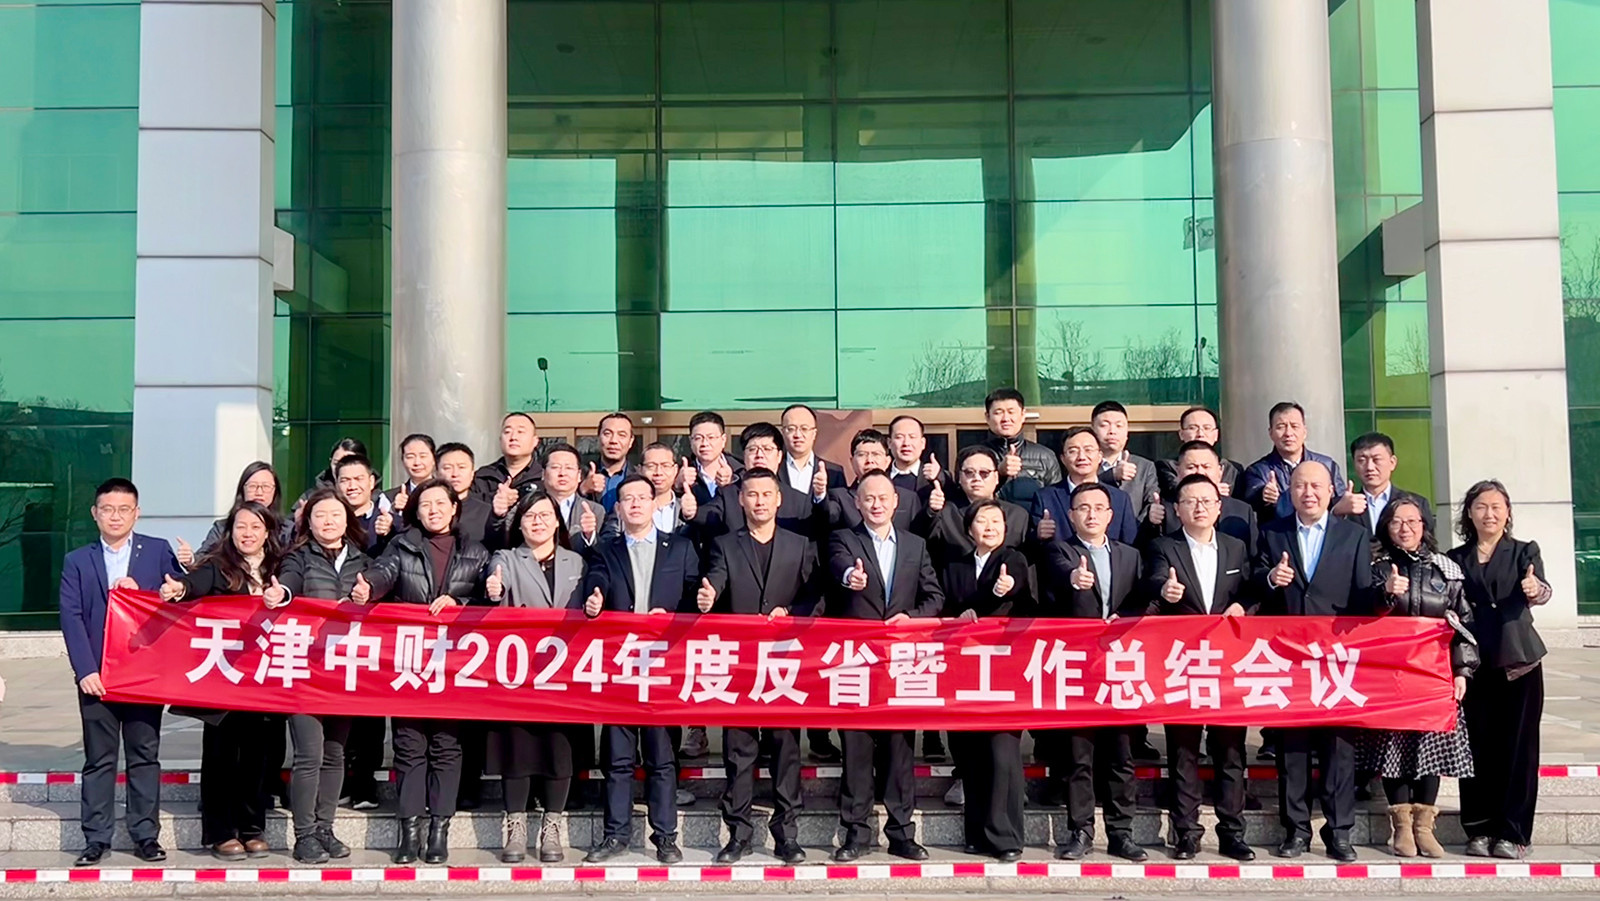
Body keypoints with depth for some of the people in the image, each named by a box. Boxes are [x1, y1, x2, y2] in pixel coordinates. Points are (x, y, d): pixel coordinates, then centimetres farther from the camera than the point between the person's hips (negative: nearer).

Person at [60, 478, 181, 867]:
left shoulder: (159, 552, 6)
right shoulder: (77, 561, 8)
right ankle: (96, 838, 10)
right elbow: (71, 617, -1)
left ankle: (145, 835, 12)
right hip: (97, 674, 1)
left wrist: (141, 594, -13)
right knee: (98, 759, 5)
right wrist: (85, 670, -11)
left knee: (145, 756, 5)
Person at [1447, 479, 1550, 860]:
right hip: (1474, 664, 2)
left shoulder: (1525, 552, 5)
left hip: (1518, 662, -1)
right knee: (1478, 747, 2)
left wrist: (1536, 590, -37)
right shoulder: (1455, 559, 10)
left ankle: (1513, 832, 5)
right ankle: (1479, 830, 10)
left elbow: (1540, 589, -14)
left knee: (1518, 747, 0)